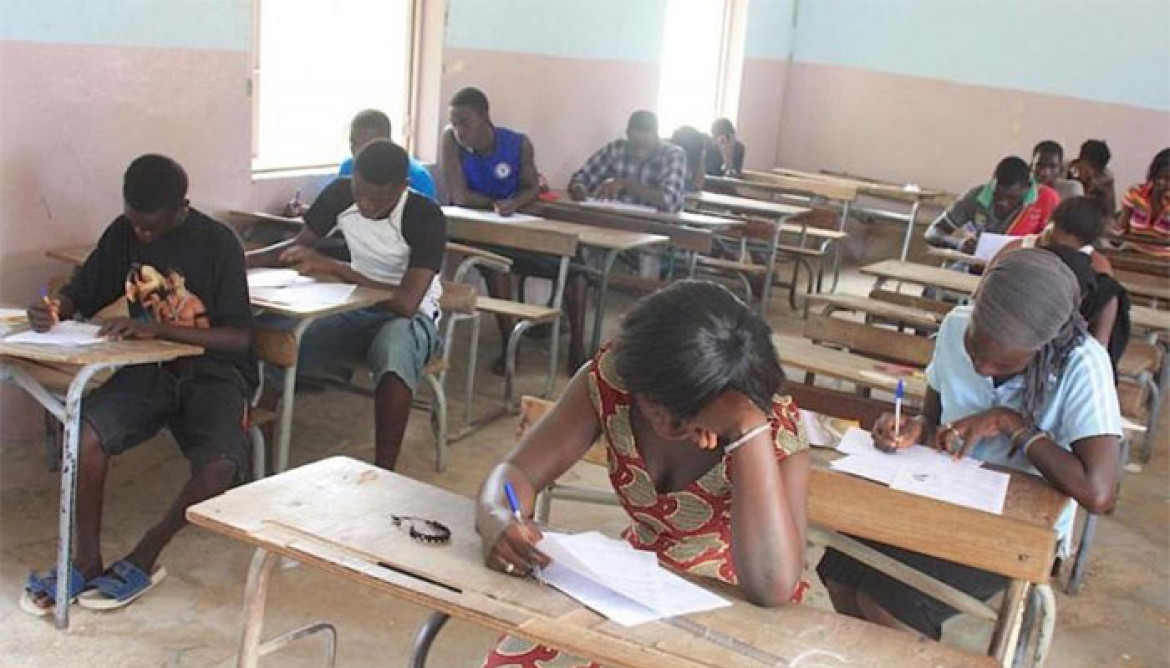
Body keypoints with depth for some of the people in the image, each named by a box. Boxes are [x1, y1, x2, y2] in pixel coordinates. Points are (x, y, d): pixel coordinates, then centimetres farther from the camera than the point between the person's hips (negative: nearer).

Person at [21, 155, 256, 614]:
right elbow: (79, 295, 13)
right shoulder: (122, 234, 2)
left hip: (212, 371, -4)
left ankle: (145, 556, -6)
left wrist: (160, 328, -28)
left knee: (222, 467, -31)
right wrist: (51, 310, -11)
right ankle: (87, 561, -10)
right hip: (149, 368, 4)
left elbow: (239, 338, -16)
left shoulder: (218, 243, -12)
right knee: (85, 430, -26)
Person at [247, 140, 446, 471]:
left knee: (394, 353, -41)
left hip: (410, 317, -5)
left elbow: (407, 303, -29)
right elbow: (300, 245, 10)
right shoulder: (340, 194, -7)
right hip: (355, 309, 5)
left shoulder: (426, 217, -22)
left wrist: (333, 268, -29)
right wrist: (241, 260, -7)